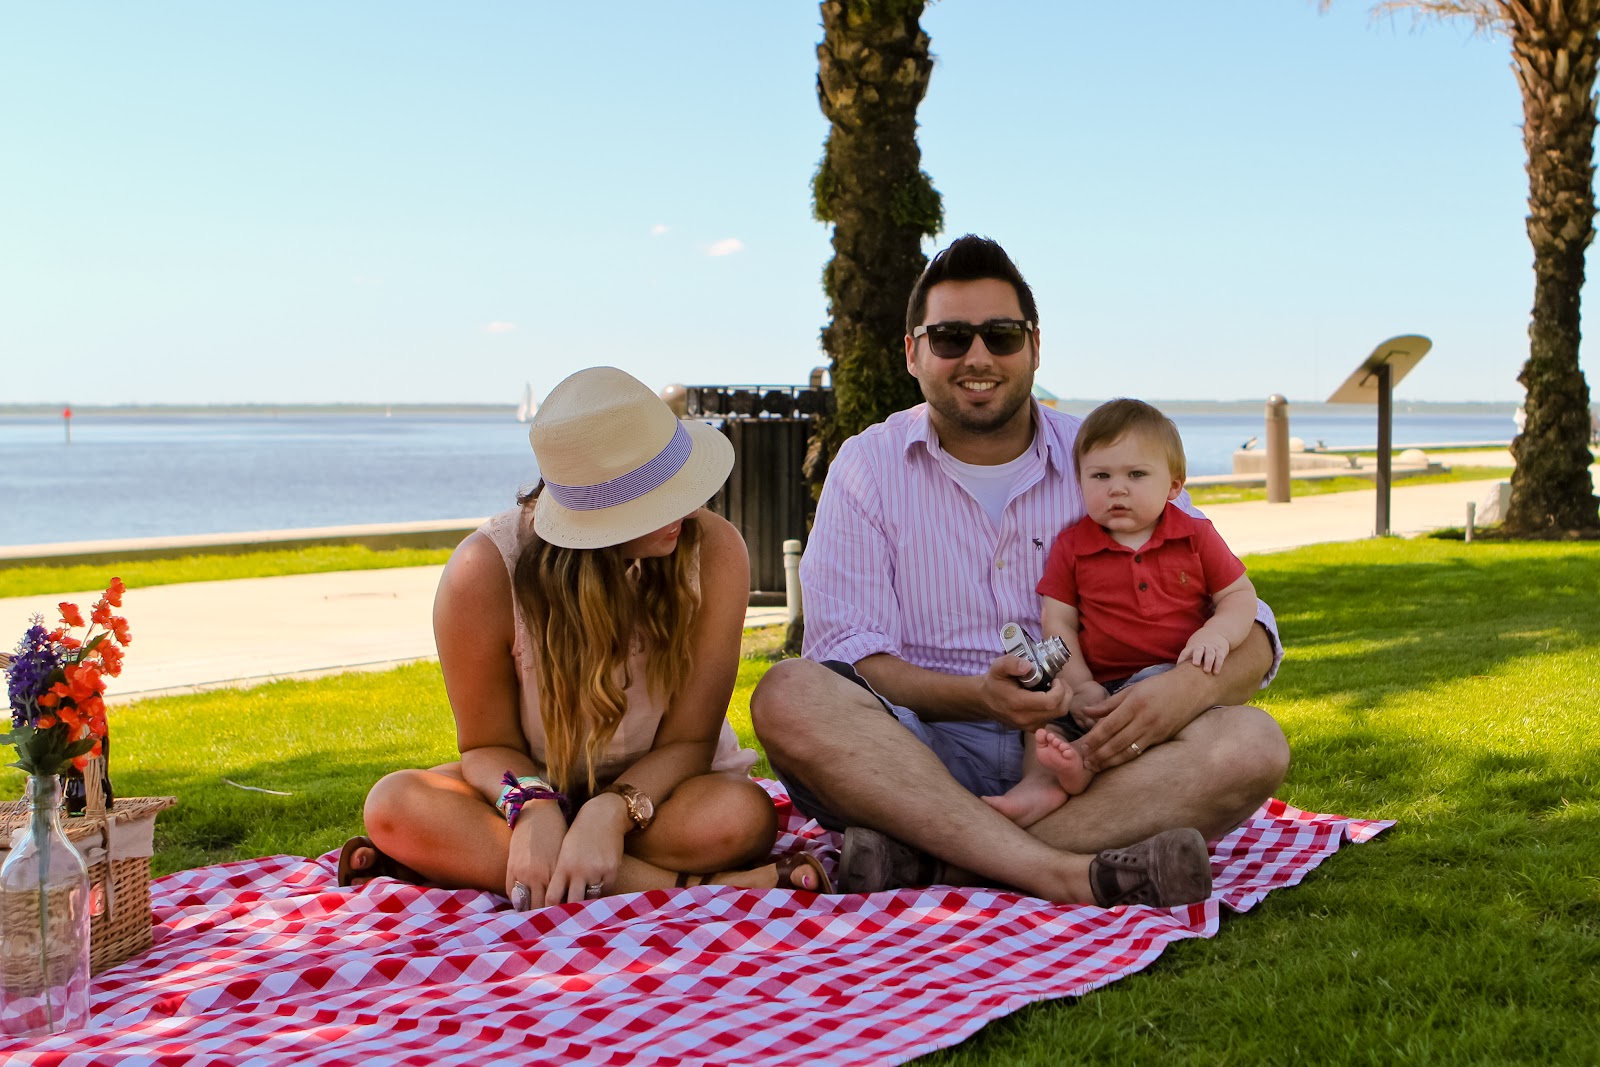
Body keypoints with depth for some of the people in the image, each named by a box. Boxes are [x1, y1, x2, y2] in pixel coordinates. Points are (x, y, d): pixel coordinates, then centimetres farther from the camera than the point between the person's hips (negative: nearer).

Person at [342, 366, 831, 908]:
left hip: (659, 786, -1)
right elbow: (488, 743, -10)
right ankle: (683, 885, -32)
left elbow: (687, 740, -15)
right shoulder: (484, 572, -20)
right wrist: (534, 810, -33)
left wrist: (610, 813, -35)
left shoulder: (714, 549, -20)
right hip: (541, 785, 2)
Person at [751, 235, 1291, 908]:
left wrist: (1190, 685, -21)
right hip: (924, 752, -1)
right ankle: (1065, 874, -38)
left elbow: (1249, 633, 4)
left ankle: (924, 858, -32)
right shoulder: (868, 468, 6)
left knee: (1252, 743, -24)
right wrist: (978, 696, -23)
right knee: (790, 698, -29)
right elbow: (848, 658, -4)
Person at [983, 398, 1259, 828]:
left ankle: (1086, 763, -45)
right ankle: (1040, 783, -42)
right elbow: (1058, 623, 5)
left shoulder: (1196, 538, 8)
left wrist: (1215, 634, -13)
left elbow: (1240, 596, 11)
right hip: (1100, 684, 3)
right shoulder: (1071, 547, 8)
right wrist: (1081, 687, -10)